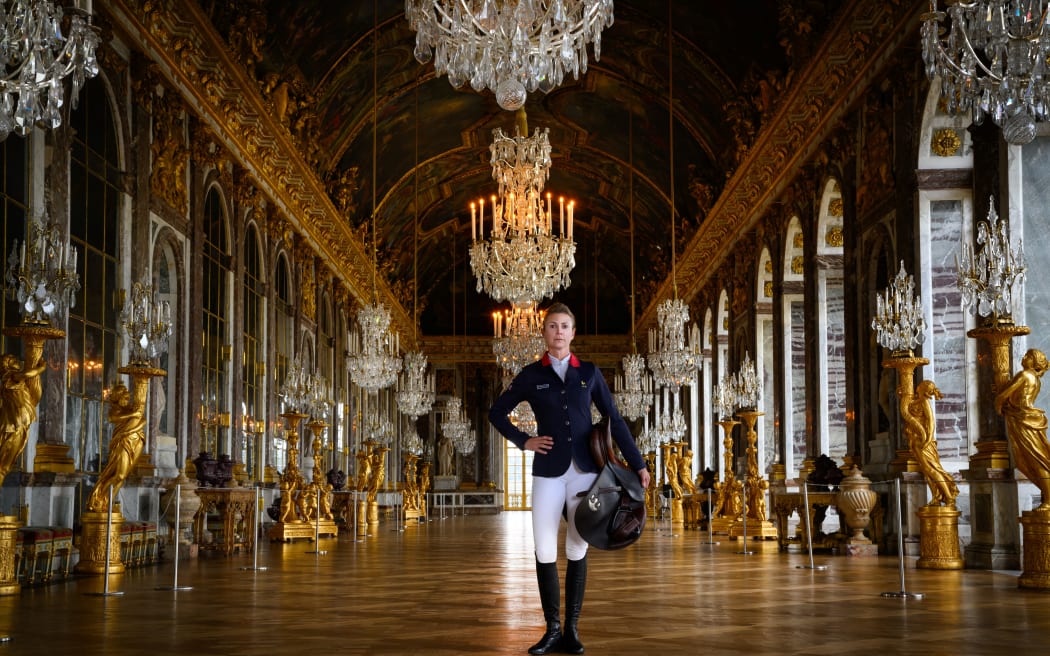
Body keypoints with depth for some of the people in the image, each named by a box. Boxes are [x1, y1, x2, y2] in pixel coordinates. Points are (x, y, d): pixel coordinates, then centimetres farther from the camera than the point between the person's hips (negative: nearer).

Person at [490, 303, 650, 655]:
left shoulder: (589, 372, 6)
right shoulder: (531, 375, 5)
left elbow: (614, 420, 7)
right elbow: (497, 412, 14)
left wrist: (638, 464, 5)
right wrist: (523, 441, 1)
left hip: (585, 470, 0)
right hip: (548, 472, 0)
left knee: (578, 550, 4)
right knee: (545, 552, -3)